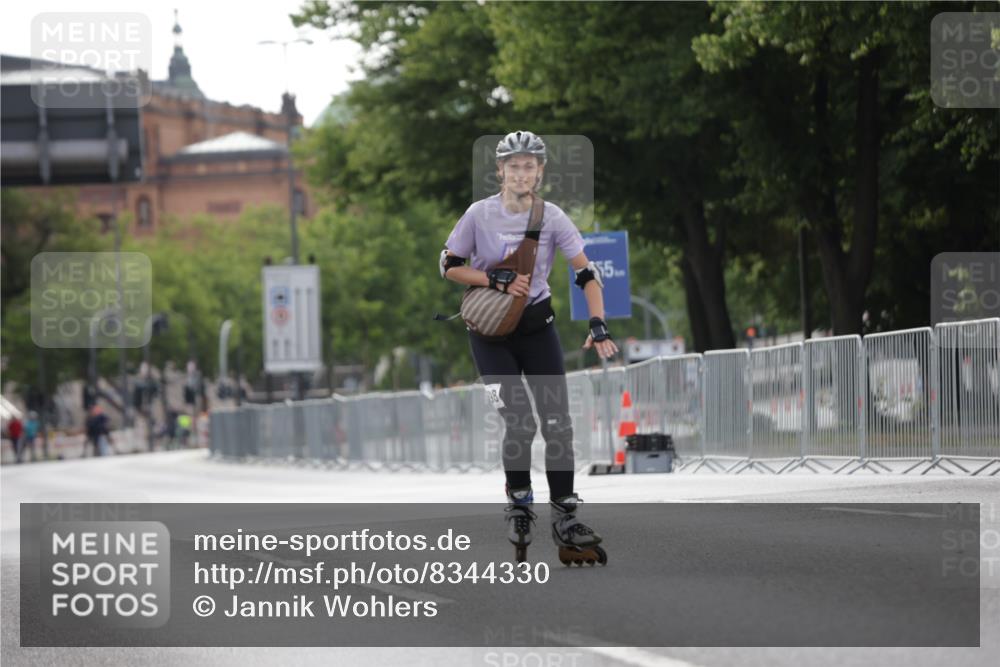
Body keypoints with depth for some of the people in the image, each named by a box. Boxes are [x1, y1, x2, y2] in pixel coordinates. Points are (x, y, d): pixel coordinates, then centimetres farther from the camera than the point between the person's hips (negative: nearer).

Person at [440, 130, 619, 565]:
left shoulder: (552, 218, -6)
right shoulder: (480, 214, -9)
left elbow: (587, 273, -4)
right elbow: (449, 266, -3)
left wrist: (597, 326, -15)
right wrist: (495, 280, -17)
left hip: (538, 325, 2)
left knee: (558, 423, -4)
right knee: (519, 423, -14)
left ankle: (564, 520, 3)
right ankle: (518, 504, 8)